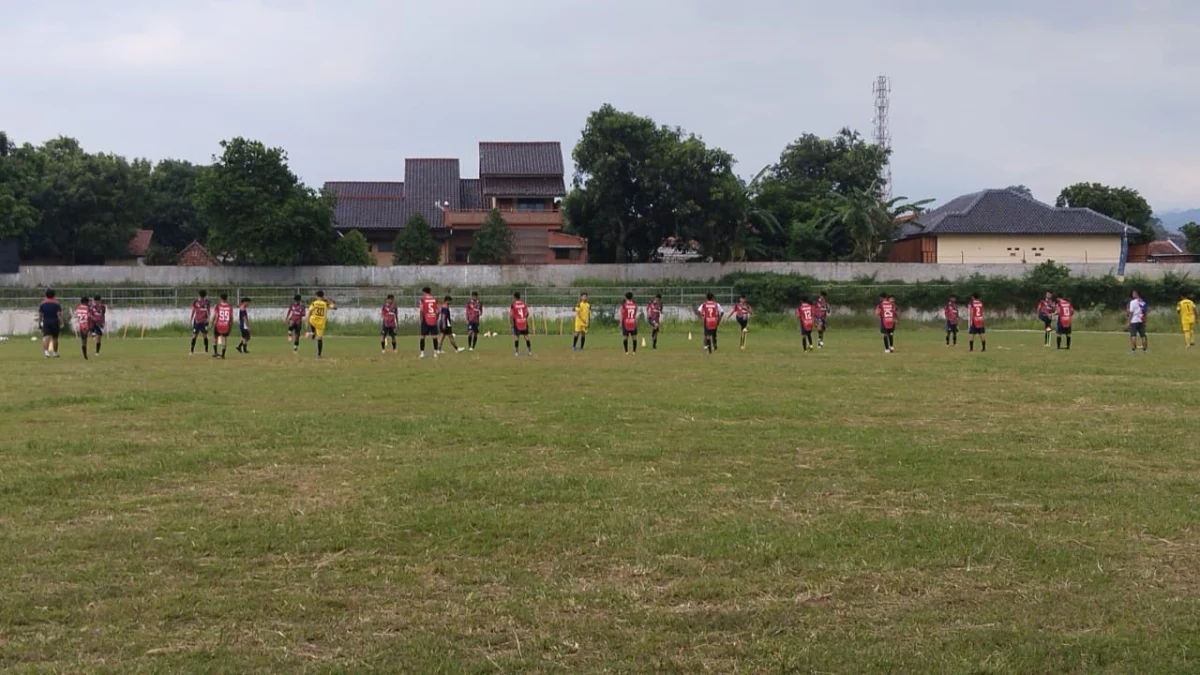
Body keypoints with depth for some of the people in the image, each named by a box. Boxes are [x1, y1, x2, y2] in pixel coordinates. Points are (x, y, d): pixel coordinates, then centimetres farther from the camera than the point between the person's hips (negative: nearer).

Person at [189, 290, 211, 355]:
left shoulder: (207, 303, -2)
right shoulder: (195, 302, -3)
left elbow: (208, 312, 4)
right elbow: (193, 312, 6)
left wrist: (208, 318, -11)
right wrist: (191, 320, 7)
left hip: (204, 321, 0)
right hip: (196, 321, 0)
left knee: (205, 335, 0)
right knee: (194, 335, -1)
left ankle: (206, 350, 7)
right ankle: (192, 350, 4)